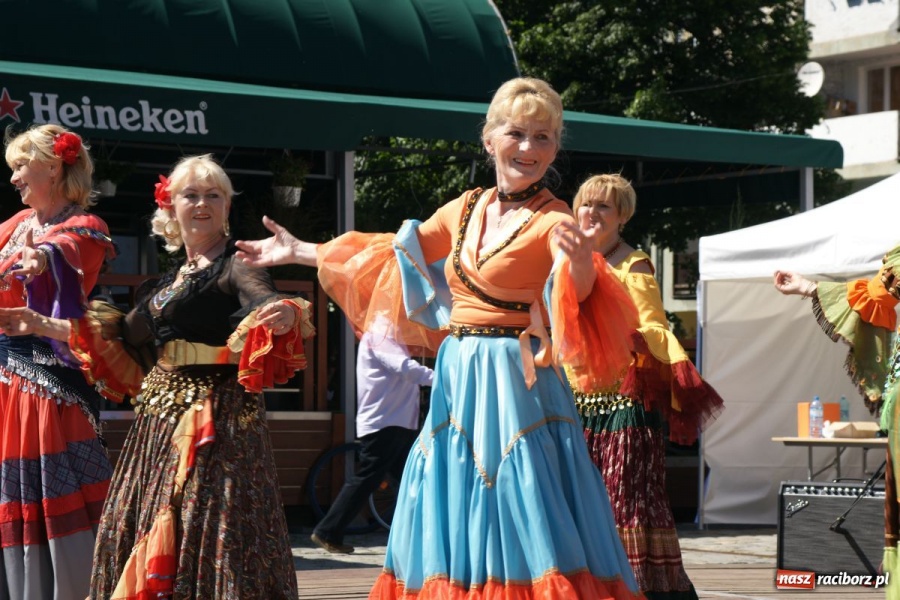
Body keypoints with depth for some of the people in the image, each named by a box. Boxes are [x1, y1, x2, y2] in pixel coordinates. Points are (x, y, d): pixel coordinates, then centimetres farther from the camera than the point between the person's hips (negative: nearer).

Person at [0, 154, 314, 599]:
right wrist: (42, 326, 29)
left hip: (217, 415, -8)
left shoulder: (235, 266, -5)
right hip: (162, 414, 8)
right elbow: (123, 340, 26)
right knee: (146, 535, 9)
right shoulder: (169, 281, 17)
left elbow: (262, 300, -26)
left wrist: (286, 315, -51)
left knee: (212, 528, -11)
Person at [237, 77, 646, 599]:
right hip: (458, 384, 7)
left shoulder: (552, 222, -8)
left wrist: (581, 267, -49)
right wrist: (300, 253, 28)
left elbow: (578, 296, -26)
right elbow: (389, 255, 23)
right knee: (452, 535, 10)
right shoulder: (466, 210, 11)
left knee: (526, 532, -9)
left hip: (518, 385, -7)